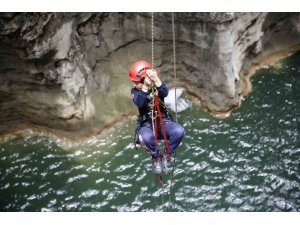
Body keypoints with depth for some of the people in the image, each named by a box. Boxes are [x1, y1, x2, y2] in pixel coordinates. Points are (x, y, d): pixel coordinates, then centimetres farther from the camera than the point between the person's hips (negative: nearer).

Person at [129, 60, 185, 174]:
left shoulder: (158, 85, -2)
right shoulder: (135, 91, -3)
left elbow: (165, 93, -27)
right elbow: (139, 103, -26)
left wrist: (156, 80, -44)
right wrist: (145, 86, -39)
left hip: (163, 121, 1)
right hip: (147, 125, -1)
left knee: (179, 131, -31)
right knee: (146, 137, -38)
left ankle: (166, 154, -2)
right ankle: (156, 156, -3)